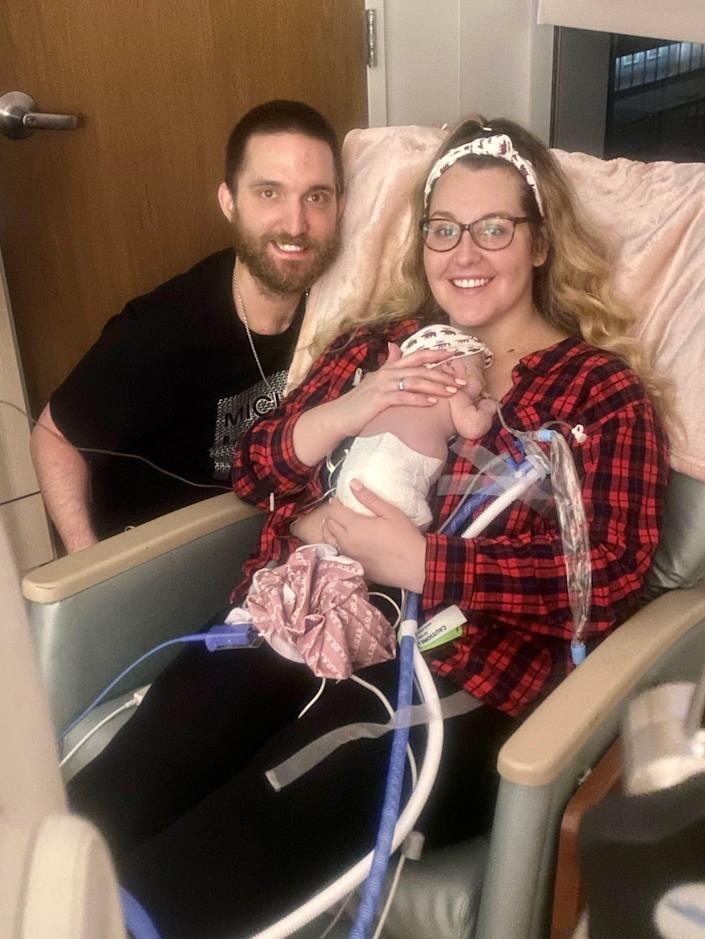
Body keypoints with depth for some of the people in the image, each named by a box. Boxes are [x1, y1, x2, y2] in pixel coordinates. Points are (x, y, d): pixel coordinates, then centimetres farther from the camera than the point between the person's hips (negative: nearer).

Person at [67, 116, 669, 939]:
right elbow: (252, 471, 13)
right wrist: (344, 413, -7)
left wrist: (418, 562, -15)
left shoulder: (602, 388, 6)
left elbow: (612, 578, -7)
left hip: (455, 683, -4)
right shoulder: (374, 342, 18)